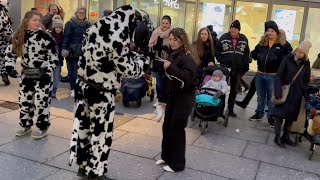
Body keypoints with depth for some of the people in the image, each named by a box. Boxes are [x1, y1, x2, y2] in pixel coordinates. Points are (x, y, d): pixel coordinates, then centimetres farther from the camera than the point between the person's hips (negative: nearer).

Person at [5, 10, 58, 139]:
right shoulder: (19, 37, -1)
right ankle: (26, 125, 29)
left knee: (41, 101, -3)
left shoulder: (44, 36, -13)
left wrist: (48, 70, -17)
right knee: (24, 100, 12)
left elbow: (53, 56, -9)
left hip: (43, 74, -5)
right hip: (27, 74, 5)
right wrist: (10, 67, 0)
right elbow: (10, 52, 11)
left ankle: (42, 128, 13)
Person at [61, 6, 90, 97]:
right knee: (72, 70, 1)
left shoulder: (87, 24, 11)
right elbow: (66, 37, -8)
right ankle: (73, 89, 11)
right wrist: (64, 48, -18)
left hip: (84, 52, 4)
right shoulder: (70, 23, -3)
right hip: (72, 51, -3)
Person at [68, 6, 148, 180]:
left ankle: (83, 165, 35)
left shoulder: (95, 28, 3)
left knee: (84, 125, 18)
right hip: (101, 92, -8)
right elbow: (126, 68, -14)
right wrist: (143, 62, 5)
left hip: (83, 85, 8)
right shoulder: (118, 38, -22)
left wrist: (134, 56, 15)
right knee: (101, 131, 7)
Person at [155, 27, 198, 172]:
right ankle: (166, 156, 30)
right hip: (172, 96, 8)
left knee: (176, 128, -2)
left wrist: (170, 67, -33)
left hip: (184, 99, -8)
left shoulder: (187, 58, -16)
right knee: (167, 126, 13)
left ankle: (177, 163, 12)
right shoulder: (173, 55, 9)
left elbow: (189, 77, -31)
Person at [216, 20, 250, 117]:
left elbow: (247, 53, 8)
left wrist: (244, 63, -3)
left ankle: (230, 109, 22)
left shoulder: (244, 39, 1)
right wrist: (221, 61, -11)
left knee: (234, 90, 11)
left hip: (237, 69, 2)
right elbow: (217, 50, -2)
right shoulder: (224, 37, -5)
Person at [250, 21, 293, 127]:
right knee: (261, 96, 19)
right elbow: (254, 54, 14)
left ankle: (271, 117, 21)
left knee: (271, 98, 8)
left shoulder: (284, 44, -7)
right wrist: (258, 55, -6)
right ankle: (259, 113, 34)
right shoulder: (262, 43, 7)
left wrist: (279, 58, -26)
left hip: (274, 76, -4)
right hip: (260, 74, 5)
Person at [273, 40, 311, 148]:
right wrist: (278, 91, -18)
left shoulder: (306, 64, 2)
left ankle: (285, 136, 23)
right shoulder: (288, 59, -7)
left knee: (291, 116, 9)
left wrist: (305, 93, -1)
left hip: (296, 94, 3)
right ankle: (277, 137, 9)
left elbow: (306, 81, 11)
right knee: (280, 114, 0)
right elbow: (278, 75, -9)